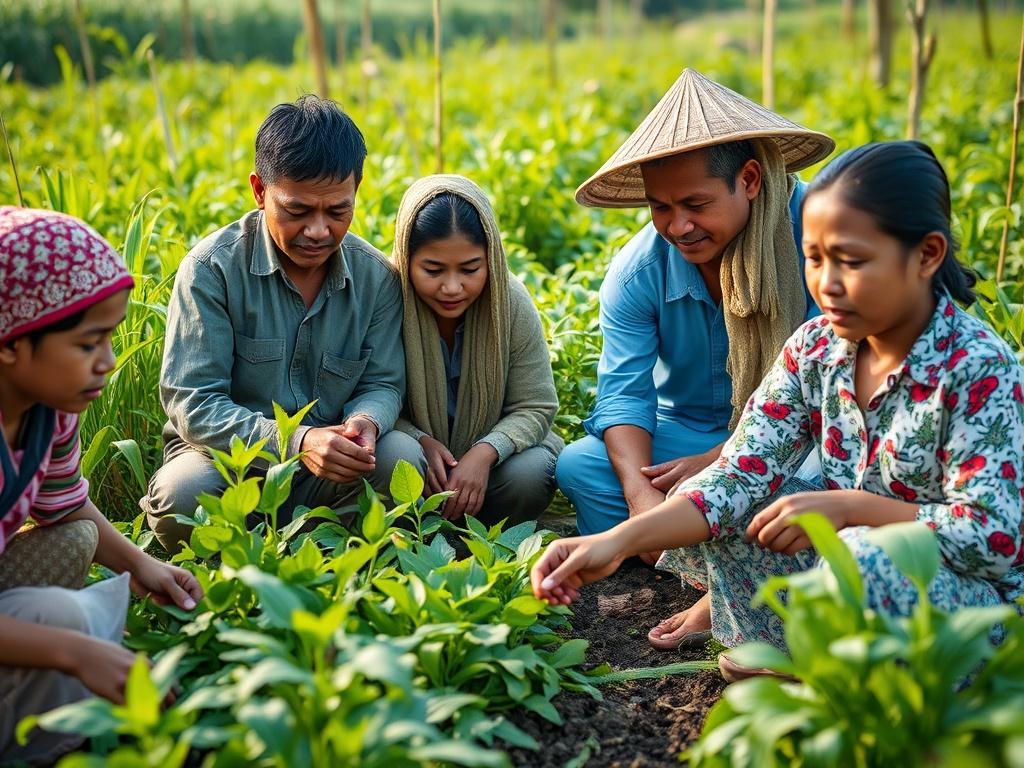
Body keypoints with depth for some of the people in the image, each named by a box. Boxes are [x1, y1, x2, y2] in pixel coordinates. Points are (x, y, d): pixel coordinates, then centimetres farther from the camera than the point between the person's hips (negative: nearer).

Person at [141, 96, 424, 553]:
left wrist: (365, 421, -24)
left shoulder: (377, 277, -1)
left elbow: (382, 383, 4)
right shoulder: (212, 268, -13)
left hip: (326, 473, 3)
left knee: (405, 458, -26)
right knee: (182, 493, -35)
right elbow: (192, 404, -16)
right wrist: (297, 442, -31)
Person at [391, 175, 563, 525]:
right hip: (414, 447, -1)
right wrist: (419, 442, -30)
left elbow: (534, 408, -10)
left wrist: (486, 451, -29)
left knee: (529, 475, -30)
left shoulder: (513, 304, -15)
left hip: (495, 445, 1)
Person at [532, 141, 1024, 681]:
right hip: (845, 554, 5)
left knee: (867, 558, -37)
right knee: (704, 506, -10)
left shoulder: (978, 371, -21)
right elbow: (741, 475, -13)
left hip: (975, 595, -5)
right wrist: (619, 540, -27)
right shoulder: (814, 349, -5)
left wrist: (851, 505, -25)